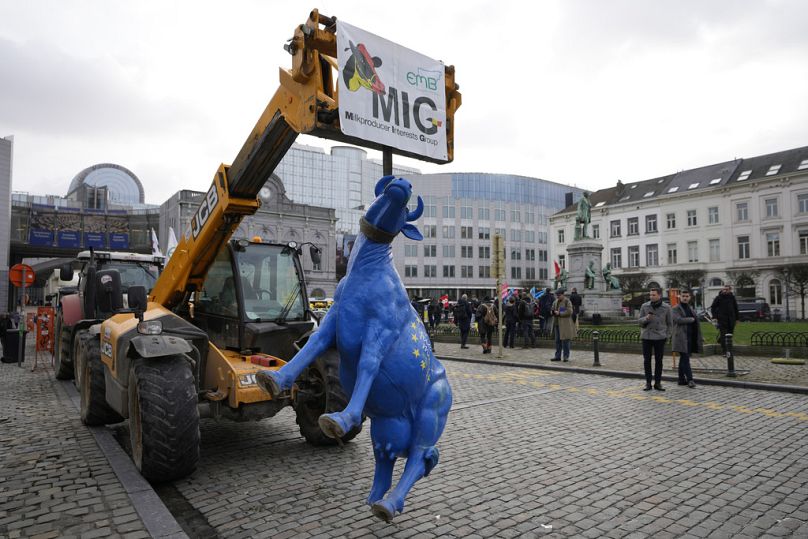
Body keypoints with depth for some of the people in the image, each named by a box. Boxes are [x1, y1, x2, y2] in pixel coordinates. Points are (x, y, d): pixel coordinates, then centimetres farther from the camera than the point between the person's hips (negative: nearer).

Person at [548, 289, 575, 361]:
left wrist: (559, 313, -17)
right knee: (558, 341, 10)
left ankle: (566, 356, 6)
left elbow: (569, 312, -15)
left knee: (565, 340, -3)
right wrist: (553, 312, -3)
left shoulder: (567, 301, -7)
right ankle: (557, 356, 15)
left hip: (565, 325, -7)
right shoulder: (555, 302, 15)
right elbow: (552, 310, 20)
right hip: (557, 324, 7)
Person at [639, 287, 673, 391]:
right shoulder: (644, 306, 1)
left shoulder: (666, 307, 0)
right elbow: (640, 322, 4)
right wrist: (646, 318, -17)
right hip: (646, 336, 1)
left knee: (658, 361, 4)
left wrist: (667, 336, 1)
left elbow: (669, 323, 8)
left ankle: (658, 383, 13)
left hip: (660, 337, 0)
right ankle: (648, 383, 11)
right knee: (647, 360, 3)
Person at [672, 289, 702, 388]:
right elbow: (679, 320, -20)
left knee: (683, 359, 10)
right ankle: (690, 379, -12)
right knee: (685, 359, -11)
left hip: (690, 338, 7)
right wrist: (691, 319, -6)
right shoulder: (675, 309, -2)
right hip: (681, 338, -7)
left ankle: (682, 379, 15)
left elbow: (696, 323, 21)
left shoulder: (691, 309, 19)